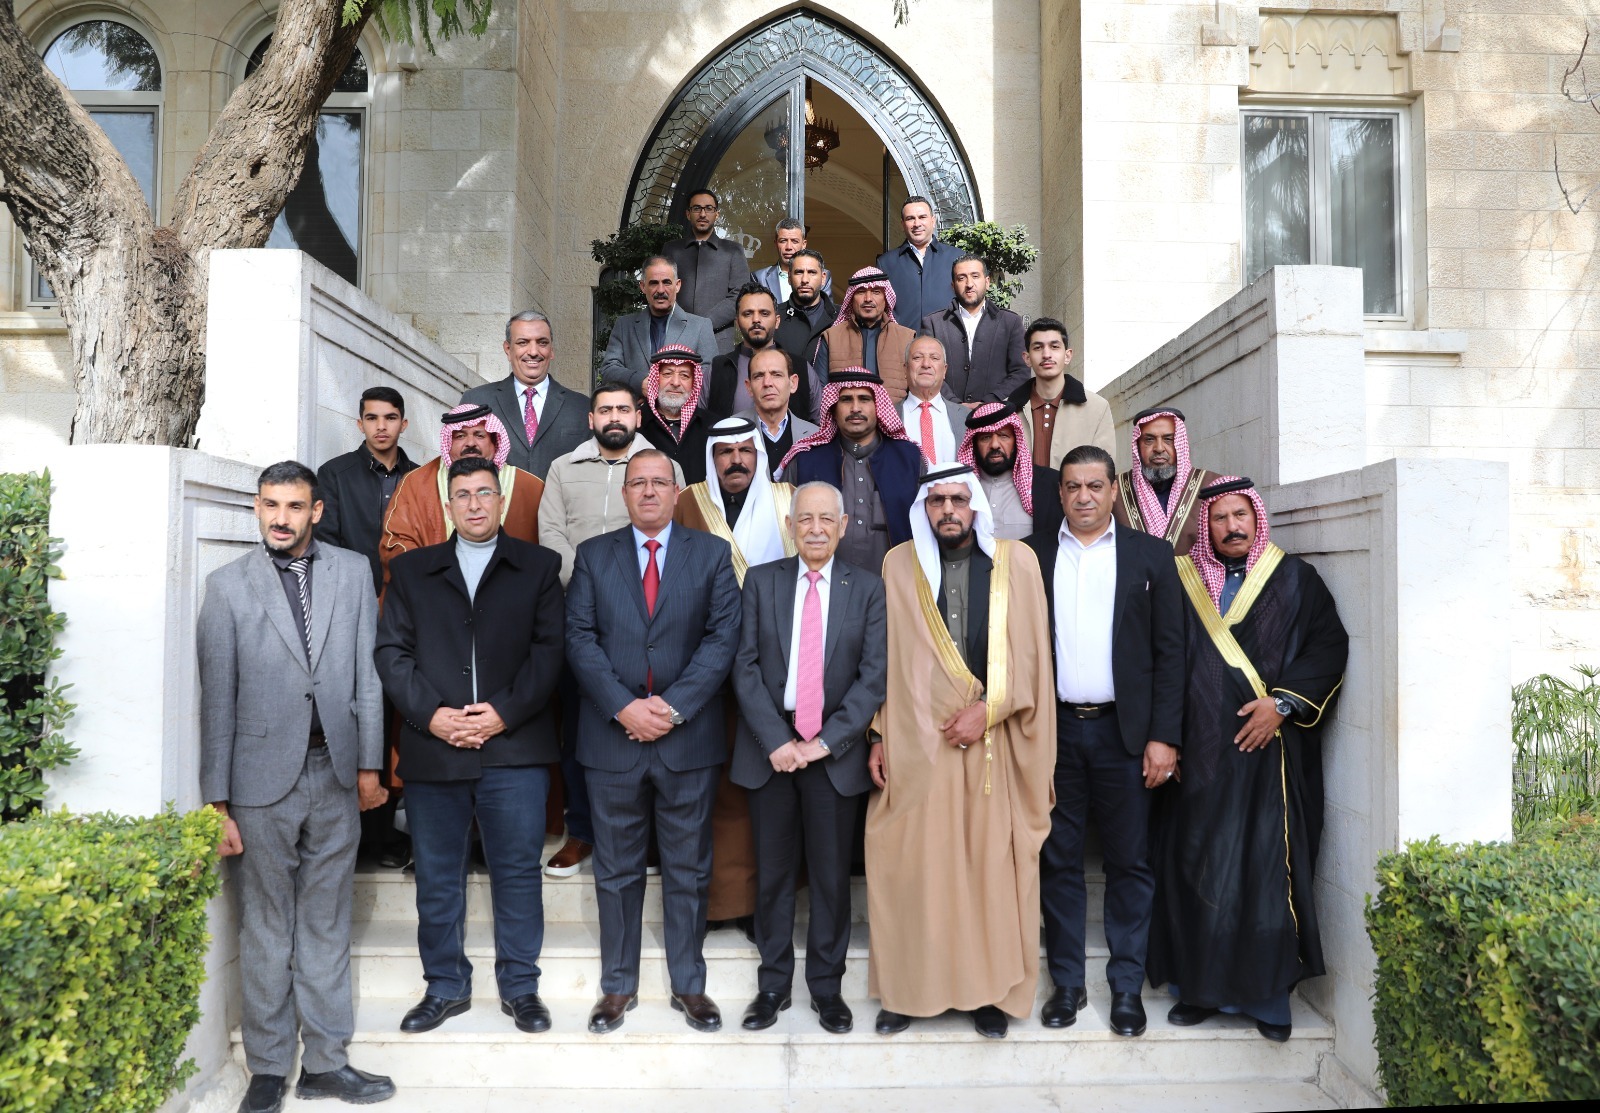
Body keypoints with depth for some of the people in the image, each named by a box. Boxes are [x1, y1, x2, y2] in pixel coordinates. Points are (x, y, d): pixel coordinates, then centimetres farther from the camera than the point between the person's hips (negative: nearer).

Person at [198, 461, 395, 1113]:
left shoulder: (353, 572, 6)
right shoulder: (228, 585, 0)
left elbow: (367, 674, 6)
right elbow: (217, 698, -3)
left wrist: (369, 763, 5)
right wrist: (217, 802, -5)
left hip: (336, 775, 2)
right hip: (263, 777, -2)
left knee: (327, 925, 11)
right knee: (266, 927, 9)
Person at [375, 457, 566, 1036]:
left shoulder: (538, 567, 8)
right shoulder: (411, 570, 13)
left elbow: (549, 648, -1)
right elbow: (392, 651, 5)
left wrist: (505, 712, -11)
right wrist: (430, 714, -8)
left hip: (515, 746, -1)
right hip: (432, 747, 2)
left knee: (518, 870, 5)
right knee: (437, 877, 10)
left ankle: (519, 987, 19)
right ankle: (445, 987, 26)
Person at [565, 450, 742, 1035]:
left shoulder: (712, 554, 5)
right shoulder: (593, 555, 7)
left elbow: (723, 636, -4)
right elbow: (580, 637, -1)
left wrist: (674, 705, -14)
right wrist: (624, 707, -14)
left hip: (689, 738, 0)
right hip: (612, 737, 1)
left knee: (688, 871, 10)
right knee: (616, 870, 11)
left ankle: (689, 986, 24)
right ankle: (618, 986, 26)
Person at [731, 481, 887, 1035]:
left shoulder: (867, 588, 2)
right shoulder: (760, 581, 4)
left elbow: (874, 675, -4)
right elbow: (746, 666, -1)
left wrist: (826, 741, -13)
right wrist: (776, 740, -11)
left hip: (835, 750, 0)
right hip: (770, 746, 1)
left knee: (832, 875, 8)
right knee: (774, 873, 10)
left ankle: (827, 987, 25)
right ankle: (773, 984, 26)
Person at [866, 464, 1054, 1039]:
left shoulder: (1016, 562, 3)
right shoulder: (899, 565, 5)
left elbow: (1030, 653, 1)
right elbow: (886, 655, 6)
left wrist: (987, 709, -9)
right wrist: (878, 734, 3)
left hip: (994, 742, 0)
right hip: (915, 742, 1)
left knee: (992, 864, 4)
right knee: (911, 864, 3)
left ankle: (989, 990, 19)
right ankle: (910, 986, 17)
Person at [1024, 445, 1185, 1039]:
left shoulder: (1151, 555, 5)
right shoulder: (1031, 554, 7)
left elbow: (1169, 651, 2)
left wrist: (1164, 737, -5)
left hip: (1123, 730, 0)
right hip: (1053, 729, 1)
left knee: (1129, 863, 6)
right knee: (1058, 861, 8)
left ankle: (1127, 986, 20)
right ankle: (1067, 982, 21)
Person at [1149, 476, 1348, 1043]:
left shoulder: (1295, 579, 6)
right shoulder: (1179, 580, 8)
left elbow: (1329, 645, -1)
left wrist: (1283, 703, -12)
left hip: (1269, 751, -1)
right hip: (1198, 754, 1)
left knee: (1268, 867, 0)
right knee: (1196, 865, 5)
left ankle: (1268, 993, 14)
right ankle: (1201, 985, 17)